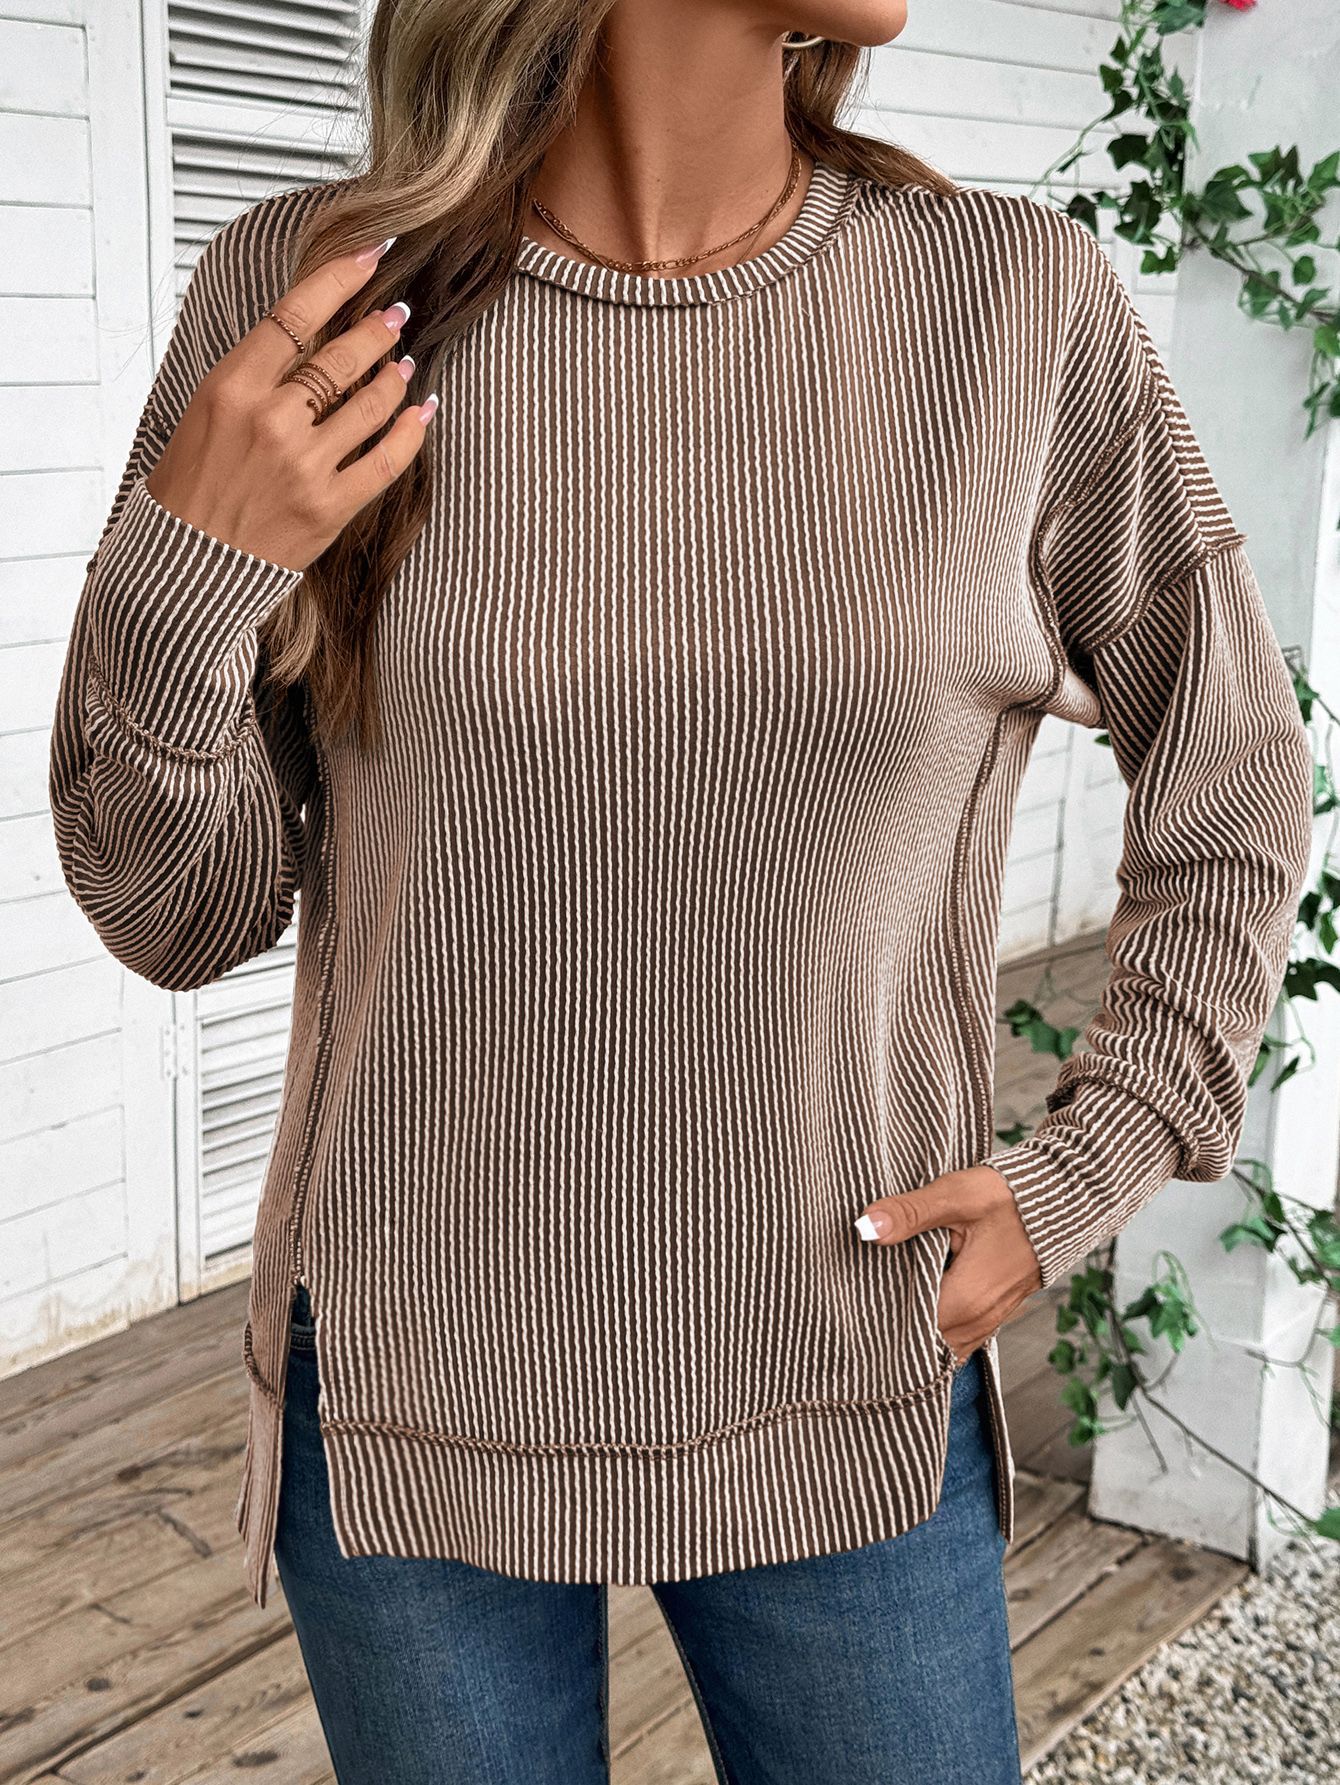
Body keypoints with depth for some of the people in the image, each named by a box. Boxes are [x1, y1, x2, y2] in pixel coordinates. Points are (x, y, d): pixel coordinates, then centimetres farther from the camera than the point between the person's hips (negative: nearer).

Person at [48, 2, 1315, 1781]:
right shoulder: (299, 297, -9)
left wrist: (1084, 1176, -2)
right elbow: (181, 920, -3)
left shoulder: (1024, 304, -9)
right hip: (411, 1406, 0)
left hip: (850, 1399, 1)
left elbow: (1235, 792, 6)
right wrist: (181, 584, -20)